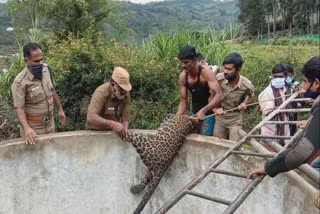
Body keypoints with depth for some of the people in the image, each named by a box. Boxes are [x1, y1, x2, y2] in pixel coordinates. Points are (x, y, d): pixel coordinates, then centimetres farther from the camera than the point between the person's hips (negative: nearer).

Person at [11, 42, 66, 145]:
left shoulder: (46, 69, -4)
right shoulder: (20, 82, -23)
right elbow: (19, 108, -25)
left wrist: (60, 109, 15)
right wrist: (26, 128, -40)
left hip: (50, 122, 5)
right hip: (32, 126, -5)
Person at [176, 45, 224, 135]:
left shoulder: (205, 72, -24)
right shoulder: (183, 76, -8)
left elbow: (219, 95, -35)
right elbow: (183, 101, 0)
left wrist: (203, 111, -46)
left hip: (209, 113, -5)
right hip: (195, 112, 5)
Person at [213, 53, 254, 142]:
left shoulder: (247, 85, -17)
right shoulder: (219, 78, -19)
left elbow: (251, 97, 7)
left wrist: (245, 103, -13)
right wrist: (215, 109, -22)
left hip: (235, 119, -1)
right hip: (220, 117, 2)